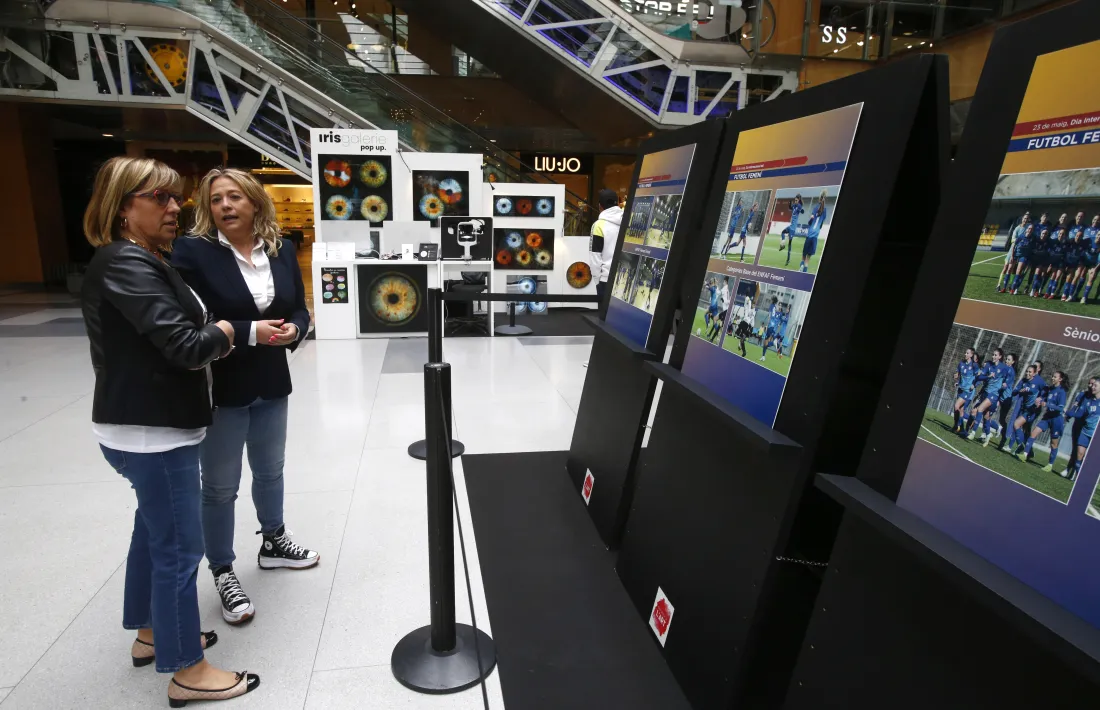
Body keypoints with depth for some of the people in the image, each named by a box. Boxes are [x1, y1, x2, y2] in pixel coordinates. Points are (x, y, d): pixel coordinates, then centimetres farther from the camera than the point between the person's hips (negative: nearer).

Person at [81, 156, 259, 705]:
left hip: (151, 423, 11)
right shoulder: (126, 265, -19)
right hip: (151, 431, -11)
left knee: (154, 529, 22)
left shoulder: (140, 260, 13)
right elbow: (185, 345, -25)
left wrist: (210, 333, -3)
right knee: (178, 547, 0)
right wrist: (223, 332, -7)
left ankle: (150, 634, 41)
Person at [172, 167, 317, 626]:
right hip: (219, 387, -5)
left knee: (270, 470, 23)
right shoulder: (191, 251, -12)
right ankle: (223, 573, 28)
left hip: (272, 384, 5)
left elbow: (300, 310, 6)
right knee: (220, 486, 9)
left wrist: (294, 330, -16)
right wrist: (249, 332, -26)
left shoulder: (282, 251, 1)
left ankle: (273, 543, 46)